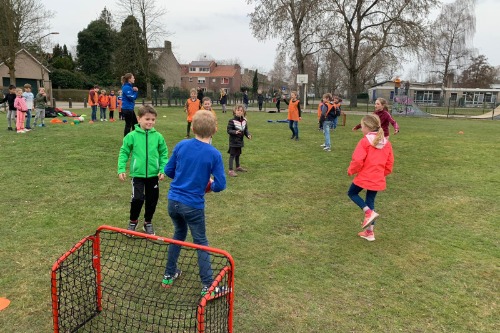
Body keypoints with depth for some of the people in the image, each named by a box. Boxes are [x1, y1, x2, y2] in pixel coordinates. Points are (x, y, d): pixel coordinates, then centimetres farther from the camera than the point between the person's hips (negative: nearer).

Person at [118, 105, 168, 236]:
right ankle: (133, 221, 18)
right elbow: (124, 152, 0)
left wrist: (162, 169, -5)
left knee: (152, 200, 11)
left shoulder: (158, 136, -4)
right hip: (137, 174, -2)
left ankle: (148, 222, 33)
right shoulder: (132, 136, -7)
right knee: (137, 199, -10)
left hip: (153, 174, 2)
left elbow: (164, 154, 3)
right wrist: (121, 169, -6)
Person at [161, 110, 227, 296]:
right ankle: (207, 286, 15)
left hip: (173, 201, 4)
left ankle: (169, 275, 36)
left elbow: (168, 171, 5)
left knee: (179, 234, 26)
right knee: (201, 243, 12)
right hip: (193, 206, -4)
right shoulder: (214, 154, -14)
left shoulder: (181, 146, -4)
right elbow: (220, 185, -13)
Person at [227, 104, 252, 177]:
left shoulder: (244, 121, 2)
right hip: (233, 141, -6)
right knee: (232, 155, -3)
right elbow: (229, 130, -17)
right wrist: (235, 132, -33)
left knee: (238, 154, 22)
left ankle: (238, 167, 40)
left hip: (240, 141, 6)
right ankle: (230, 170, 0)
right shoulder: (232, 121, -17)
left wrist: (248, 135, -7)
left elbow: (246, 130, 10)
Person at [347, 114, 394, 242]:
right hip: (378, 179, 6)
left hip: (363, 177, -6)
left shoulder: (364, 142, -14)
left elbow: (357, 160, -20)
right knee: (370, 202, 15)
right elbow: (390, 162, 11)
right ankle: (370, 232, 17)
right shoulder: (386, 143, 7)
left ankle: (369, 212, -3)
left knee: (352, 193, 17)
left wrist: (351, 171, -2)